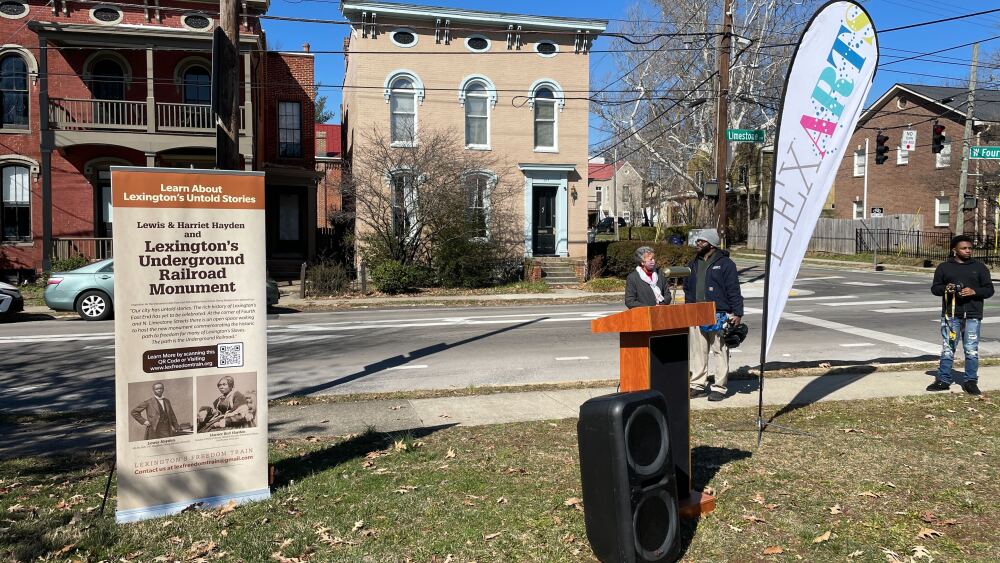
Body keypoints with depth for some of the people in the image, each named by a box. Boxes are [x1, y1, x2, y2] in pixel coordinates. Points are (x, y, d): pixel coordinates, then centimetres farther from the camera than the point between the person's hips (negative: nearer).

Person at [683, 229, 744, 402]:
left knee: (720, 351, 1)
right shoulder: (694, 264, 15)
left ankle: (719, 387, 8)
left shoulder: (725, 263, -4)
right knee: (697, 352, 8)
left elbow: (734, 290, -7)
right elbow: (687, 289, 22)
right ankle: (698, 385, 16)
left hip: (719, 315, -6)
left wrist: (737, 313, -11)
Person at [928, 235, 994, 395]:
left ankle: (971, 382, 11)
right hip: (950, 315, 0)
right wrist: (945, 289, -12)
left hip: (972, 316, 0)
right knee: (947, 349, 3)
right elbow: (934, 288, 10)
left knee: (972, 350, 1)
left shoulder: (980, 267, 8)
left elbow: (989, 289, 7)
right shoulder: (944, 267, 8)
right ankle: (943, 380, 10)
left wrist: (974, 291, -12)